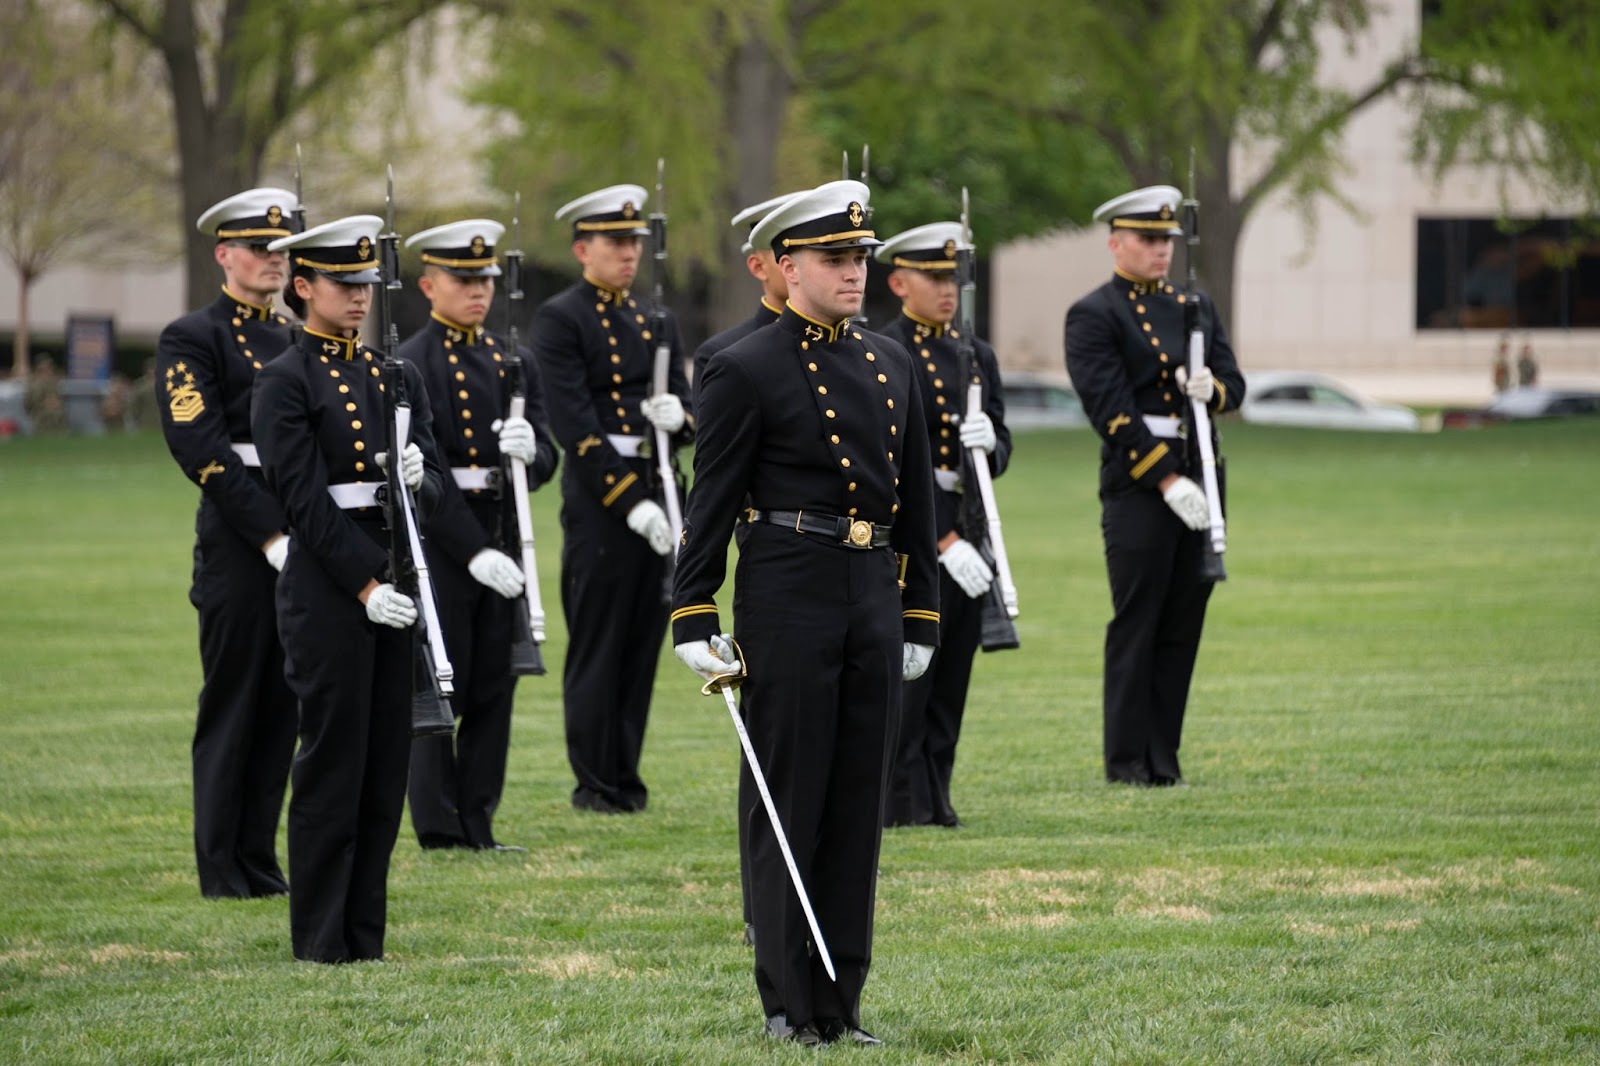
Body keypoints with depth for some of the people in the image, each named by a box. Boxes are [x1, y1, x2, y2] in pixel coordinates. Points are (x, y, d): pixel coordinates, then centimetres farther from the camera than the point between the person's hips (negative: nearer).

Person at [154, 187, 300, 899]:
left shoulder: (299, 340, 17)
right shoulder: (191, 339, -5)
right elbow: (201, 449, -13)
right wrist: (271, 533, -18)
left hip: (300, 540, 6)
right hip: (236, 541, -6)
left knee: (282, 706, 8)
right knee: (231, 705, -1)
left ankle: (259, 861, 15)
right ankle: (222, 872, 5)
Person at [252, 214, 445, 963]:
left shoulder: (396, 375, 15)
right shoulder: (287, 382, -5)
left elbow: (435, 482, 12)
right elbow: (304, 499, -11)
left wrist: (419, 479, -12)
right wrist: (365, 585, -16)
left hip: (395, 581, 6)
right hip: (328, 585, -6)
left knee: (387, 761, 6)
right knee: (333, 760, -3)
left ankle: (366, 933, 12)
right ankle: (321, 937, 4)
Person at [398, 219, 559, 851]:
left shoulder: (511, 362, 13)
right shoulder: (411, 366, -8)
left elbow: (546, 459, 10)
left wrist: (528, 451, -15)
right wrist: (475, 552, -20)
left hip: (498, 542, 6)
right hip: (439, 539, -6)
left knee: (494, 687, 7)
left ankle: (478, 825, 13)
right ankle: (440, 830, 2)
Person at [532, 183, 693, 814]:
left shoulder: (655, 322, 17)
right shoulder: (561, 320, -5)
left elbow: (689, 418, 16)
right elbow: (575, 425, -13)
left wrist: (677, 416, -10)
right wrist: (630, 502, -18)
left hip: (656, 499, 6)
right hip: (598, 500, -6)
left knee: (642, 644, 8)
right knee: (597, 645, -2)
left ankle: (626, 775, 15)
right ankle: (596, 783, 4)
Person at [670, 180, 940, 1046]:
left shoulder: (891, 366, 13)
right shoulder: (746, 372, -5)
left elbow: (916, 498, 16)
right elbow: (712, 503, -6)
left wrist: (921, 616, 14)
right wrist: (693, 619, -10)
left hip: (873, 597, 6)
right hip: (787, 596, -6)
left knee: (858, 807, 7)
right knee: (789, 804, -1)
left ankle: (842, 1001, 13)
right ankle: (790, 1002, 5)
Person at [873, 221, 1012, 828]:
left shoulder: (977, 356, 14)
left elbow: (1000, 450, 13)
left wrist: (988, 442, -13)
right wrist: (945, 542, -19)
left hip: (967, 536, 7)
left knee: (952, 677, 9)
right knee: (907, 674, -6)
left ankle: (935, 797, 15)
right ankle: (900, 803, -2)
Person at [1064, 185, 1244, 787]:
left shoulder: (1195, 308, 17)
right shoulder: (1094, 317, -3)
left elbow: (1234, 386, 14)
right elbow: (1112, 409, -12)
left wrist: (1210, 388, -11)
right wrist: (1167, 480, -16)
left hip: (1197, 481, 6)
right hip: (1137, 487, -6)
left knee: (1183, 625, 6)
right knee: (1136, 624, -4)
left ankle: (1164, 756, 11)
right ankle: (1128, 760, 1)